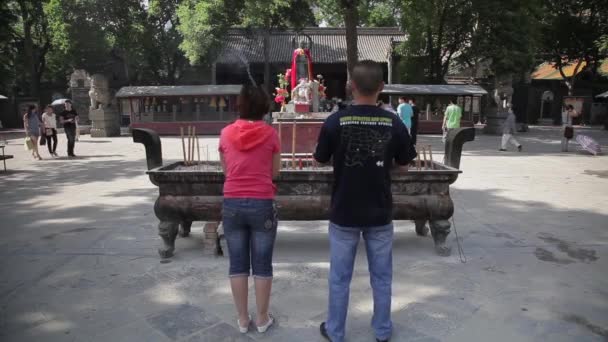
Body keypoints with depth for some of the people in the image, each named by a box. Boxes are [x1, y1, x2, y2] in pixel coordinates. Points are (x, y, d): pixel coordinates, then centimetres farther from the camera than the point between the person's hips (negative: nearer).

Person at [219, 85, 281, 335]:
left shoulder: (226, 133, 2)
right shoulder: (270, 133, -3)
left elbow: (226, 169, 12)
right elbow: (274, 172, 4)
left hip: (232, 204, 2)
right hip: (262, 204, -2)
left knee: (238, 264, 12)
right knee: (262, 265, 10)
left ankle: (242, 319, 24)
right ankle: (262, 319, 22)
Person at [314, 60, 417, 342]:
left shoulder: (335, 121, -13)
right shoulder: (394, 123, -8)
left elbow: (321, 160, 0)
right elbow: (404, 162, 5)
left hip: (344, 213, -1)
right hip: (380, 214, 2)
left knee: (340, 278, 13)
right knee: (382, 277, 17)